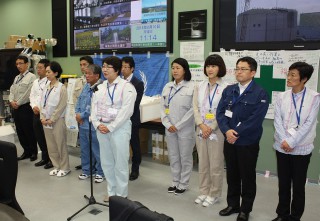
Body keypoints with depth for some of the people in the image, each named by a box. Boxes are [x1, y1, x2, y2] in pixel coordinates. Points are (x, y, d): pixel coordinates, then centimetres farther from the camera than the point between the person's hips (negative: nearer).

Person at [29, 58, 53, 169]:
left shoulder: (50, 82, -12)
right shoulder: (35, 82, 14)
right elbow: (32, 95, 16)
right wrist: (34, 106, -1)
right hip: (36, 113, 8)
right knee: (39, 137, 14)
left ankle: (51, 159, 14)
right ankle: (44, 158, 28)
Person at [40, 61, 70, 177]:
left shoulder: (61, 88, -10)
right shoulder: (46, 87, 9)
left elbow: (61, 106, -13)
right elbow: (42, 103, 10)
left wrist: (51, 119, -13)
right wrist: (42, 117, -2)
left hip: (57, 120, -6)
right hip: (46, 120, 6)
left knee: (60, 144, 1)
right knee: (51, 145, 12)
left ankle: (64, 168, 14)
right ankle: (56, 166, 25)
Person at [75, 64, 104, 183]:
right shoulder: (86, 86, 9)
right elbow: (79, 100, 15)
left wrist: (82, 115, -14)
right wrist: (77, 113, -1)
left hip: (93, 125, -8)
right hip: (82, 124, 8)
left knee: (97, 150, 5)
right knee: (84, 149, 19)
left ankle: (100, 172, 21)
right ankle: (86, 170, 35)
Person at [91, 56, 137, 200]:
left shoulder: (126, 87, -8)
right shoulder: (100, 87, 13)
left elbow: (126, 111, -15)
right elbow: (94, 107, 11)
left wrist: (110, 127, -15)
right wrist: (97, 124, -5)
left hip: (119, 128, -6)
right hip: (101, 128, 6)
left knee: (120, 163, 0)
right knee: (106, 162, 13)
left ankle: (121, 195, 14)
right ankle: (111, 192, 28)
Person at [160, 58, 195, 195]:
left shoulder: (192, 87, -8)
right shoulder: (167, 87, 7)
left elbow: (193, 109, -12)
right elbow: (162, 107, 8)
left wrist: (178, 126, -12)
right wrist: (168, 124, -5)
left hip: (185, 128, -5)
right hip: (170, 128, 5)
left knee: (185, 157, 7)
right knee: (173, 156, 14)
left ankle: (183, 184, 21)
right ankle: (175, 182, 28)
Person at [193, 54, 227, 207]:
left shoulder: (225, 88, -6)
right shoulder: (199, 86, 8)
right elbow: (195, 107, 3)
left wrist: (211, 128, -13)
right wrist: (201, 125, -10)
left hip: (217, 131, -4)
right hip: (200, 130, 5)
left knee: (216, 164, 3)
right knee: (202, 163, 13)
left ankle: (214, 194, 20)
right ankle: (204, 192, 27)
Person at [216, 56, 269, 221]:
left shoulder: (260, 94, -10)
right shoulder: (228, 90, 7)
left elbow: (255, 120, -17)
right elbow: (220, 112, 0)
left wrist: (236, 133, -17)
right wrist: (227, 130, -16)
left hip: (248, 143, -4)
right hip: (229, 141, 5)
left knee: (247, 176, 9)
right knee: (232, 174, 16)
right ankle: (233, 204, 33)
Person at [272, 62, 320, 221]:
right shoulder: (282, 96, 4)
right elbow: (277, 120, 0)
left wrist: (292, 142, -14)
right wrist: (284, 141, -12)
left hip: (301, 148, -3)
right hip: (282, 147, 3)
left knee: (298, 185, 7)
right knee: (283, 184, 12)